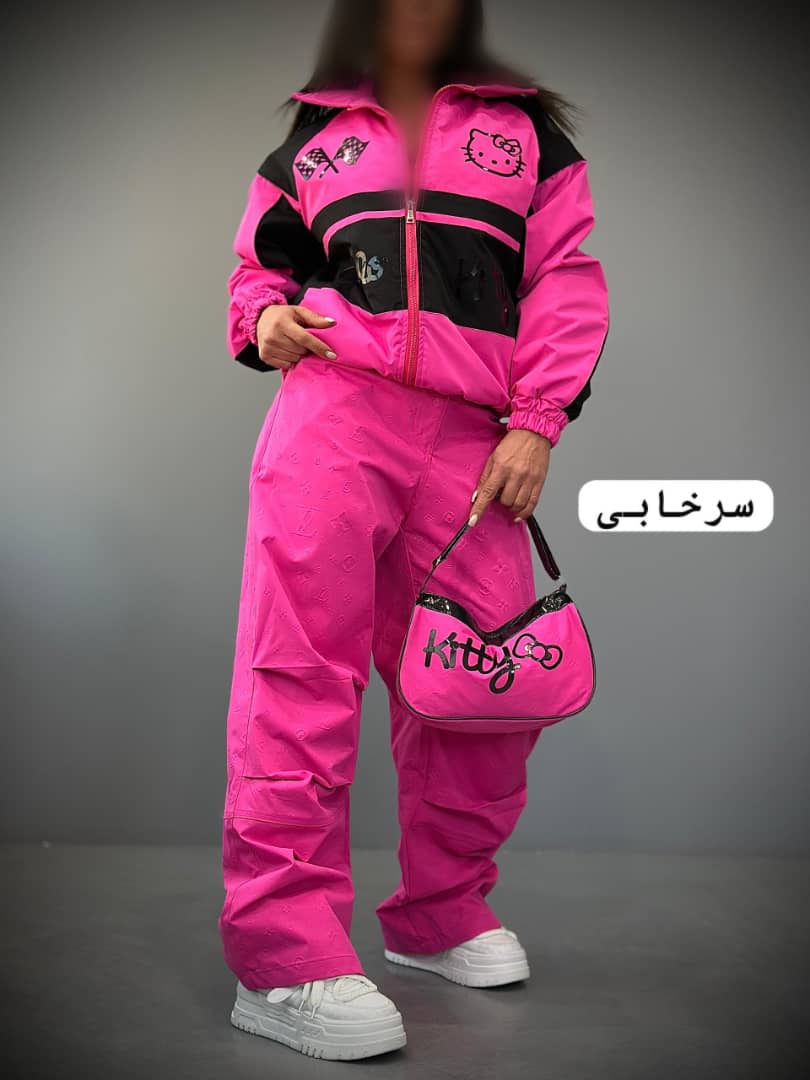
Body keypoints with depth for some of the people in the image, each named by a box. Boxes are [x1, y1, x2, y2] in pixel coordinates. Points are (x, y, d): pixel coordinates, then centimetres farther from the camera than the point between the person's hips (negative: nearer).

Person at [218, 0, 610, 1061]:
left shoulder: (526, 128, 19)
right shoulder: (314, 135, 21)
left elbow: (568, 277, 10)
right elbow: (261, 262, 28)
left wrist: (536, 423, -2)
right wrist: (265, 317, 4)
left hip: (473, 441, 2)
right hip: (332, 407, -1)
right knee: (302, 667, -13)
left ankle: (441, 914, 21)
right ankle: (285, 953, -12)